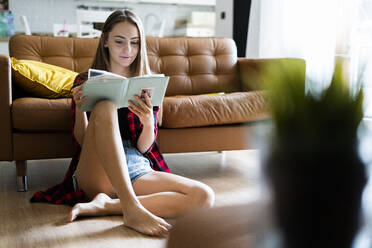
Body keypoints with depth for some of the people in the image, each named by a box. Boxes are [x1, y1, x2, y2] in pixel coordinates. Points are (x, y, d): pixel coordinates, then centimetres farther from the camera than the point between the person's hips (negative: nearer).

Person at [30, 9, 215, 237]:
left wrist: (148, 122, -17)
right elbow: (82, 141, 4)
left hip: (137, 170, 2)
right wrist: (79, 108, -14)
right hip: (96, 171, -2)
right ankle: (132, 209, -39)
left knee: (204, 196, -24)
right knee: (105, 107, -30)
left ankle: (107, 205, -26)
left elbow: (143, 147, 5)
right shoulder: (86, 81, 11)